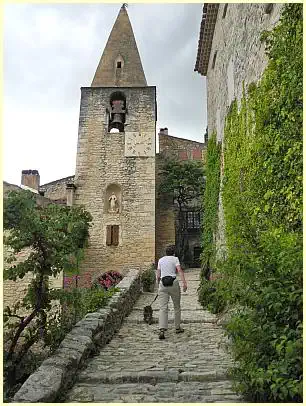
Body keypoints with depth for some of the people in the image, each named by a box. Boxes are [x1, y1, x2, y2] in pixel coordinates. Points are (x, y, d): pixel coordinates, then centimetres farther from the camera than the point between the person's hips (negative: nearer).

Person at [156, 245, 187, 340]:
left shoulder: (160, 260, 14)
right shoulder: (175, 259, 4)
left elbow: (158, 275, 14)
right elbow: (180, 270, -12)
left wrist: (158, 285, 27)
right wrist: (184, 282, -18)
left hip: (163, 284, 2)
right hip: (173, 283, -2)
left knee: (163, 308, -4)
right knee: (177, 307, 16)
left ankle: (162, 329, -18)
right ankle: (178, 327, 26)